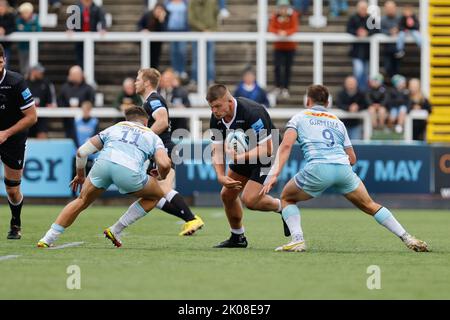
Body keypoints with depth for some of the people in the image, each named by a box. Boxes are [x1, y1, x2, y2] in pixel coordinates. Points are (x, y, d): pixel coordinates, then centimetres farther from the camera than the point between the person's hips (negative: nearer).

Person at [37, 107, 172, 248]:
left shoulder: (115, 128, 36)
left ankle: (47, 239, 16)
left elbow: (81, 151, 29)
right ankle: (115, 231, 20)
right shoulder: (152, 136, 31)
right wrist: (161, 177, 35)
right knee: (155, 196, 25)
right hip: (129, 171, -2)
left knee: (82, 201, 24)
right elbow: (164, 164, 11)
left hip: (103, 162, 3)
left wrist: (80, 175, 46)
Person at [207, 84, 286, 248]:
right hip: (242, 155, 8)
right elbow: (217, 150, -7)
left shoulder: (252, 112, -34)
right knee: (227, 195, 7)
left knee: (249, 199, -19)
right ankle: (238, 238, 26)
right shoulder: (216, 118, -12)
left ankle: (281, 207, 8)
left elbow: (266, 149, -32)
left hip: (264, 158, -8)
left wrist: (240, 157, -42)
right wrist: (221, 176, -24)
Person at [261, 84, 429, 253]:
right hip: (344, 169, 3)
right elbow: (352, 158, 26)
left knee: (287, 198, 22)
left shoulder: (299, 118, 20)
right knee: (370, 206, 19)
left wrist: (275, 174, -4)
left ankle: (297, 239, 2)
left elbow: (286, 145, 2)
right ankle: (407, 238, 12)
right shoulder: (337, 122, 30)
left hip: (317, 169, -3)